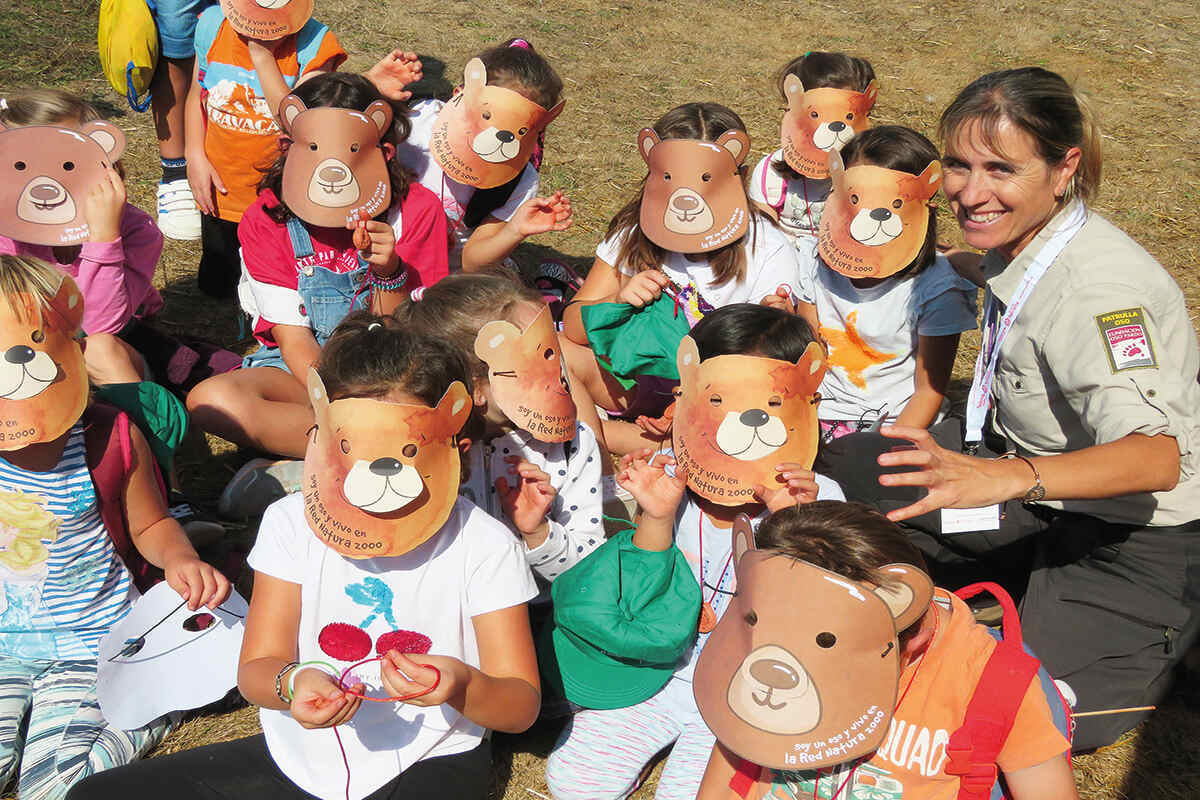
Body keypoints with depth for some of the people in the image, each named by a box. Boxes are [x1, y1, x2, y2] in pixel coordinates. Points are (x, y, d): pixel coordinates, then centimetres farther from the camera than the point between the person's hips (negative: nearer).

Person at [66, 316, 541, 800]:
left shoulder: (484, 546, -12)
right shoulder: (293, 524, -3)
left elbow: (521, 708, -10)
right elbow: (256, 668, -4)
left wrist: (461, 687, -33)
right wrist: (291, 683, -29)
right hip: (297, 756, 4)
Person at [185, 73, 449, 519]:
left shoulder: (417, 210, -11)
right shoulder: (267, 220, -10)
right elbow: (294, 340, -12)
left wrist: (388, 273, -30)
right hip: (303, 370, 0)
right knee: (210, 401, -31)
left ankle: (296, 476, -28)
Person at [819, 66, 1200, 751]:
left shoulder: (1101, 287, -31)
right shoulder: (1016, 243, -6)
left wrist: (1008, 477, -60)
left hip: (1140, 537, -7)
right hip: (1044, 484, 8)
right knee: (842, 468, -3)